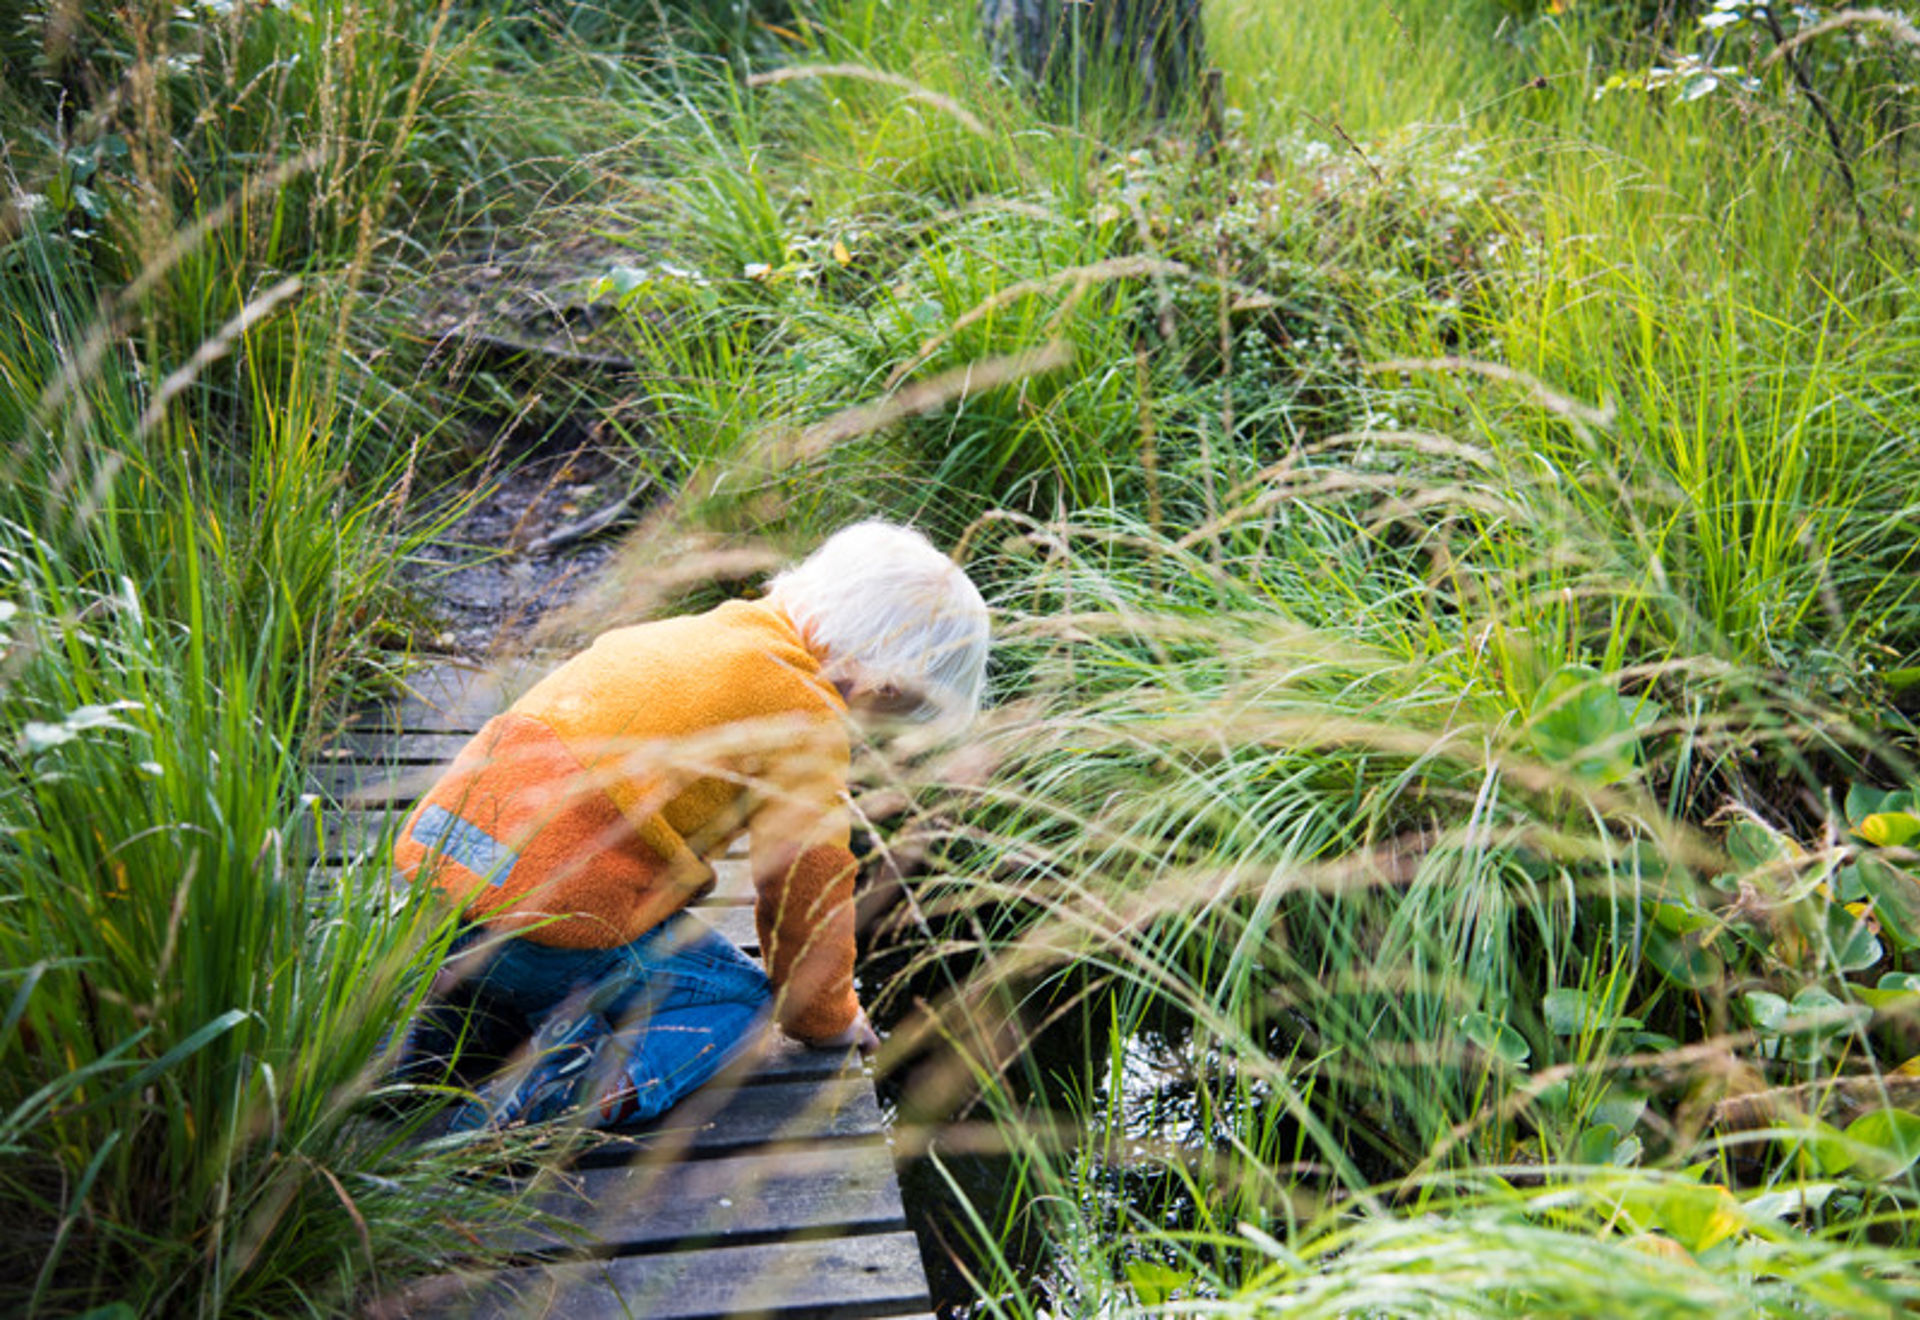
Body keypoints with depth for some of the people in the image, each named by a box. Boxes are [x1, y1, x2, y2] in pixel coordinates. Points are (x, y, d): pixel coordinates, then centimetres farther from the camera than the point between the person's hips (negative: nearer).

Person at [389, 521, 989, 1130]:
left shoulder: (688, 636, 22)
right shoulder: (805, 716, -6)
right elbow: (809, 882, 2)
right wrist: (825, 1018, 22)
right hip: (549, 914, -8)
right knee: (739, 997, 11)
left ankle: (453, 1001, 10)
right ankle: (585, 1086, -14)